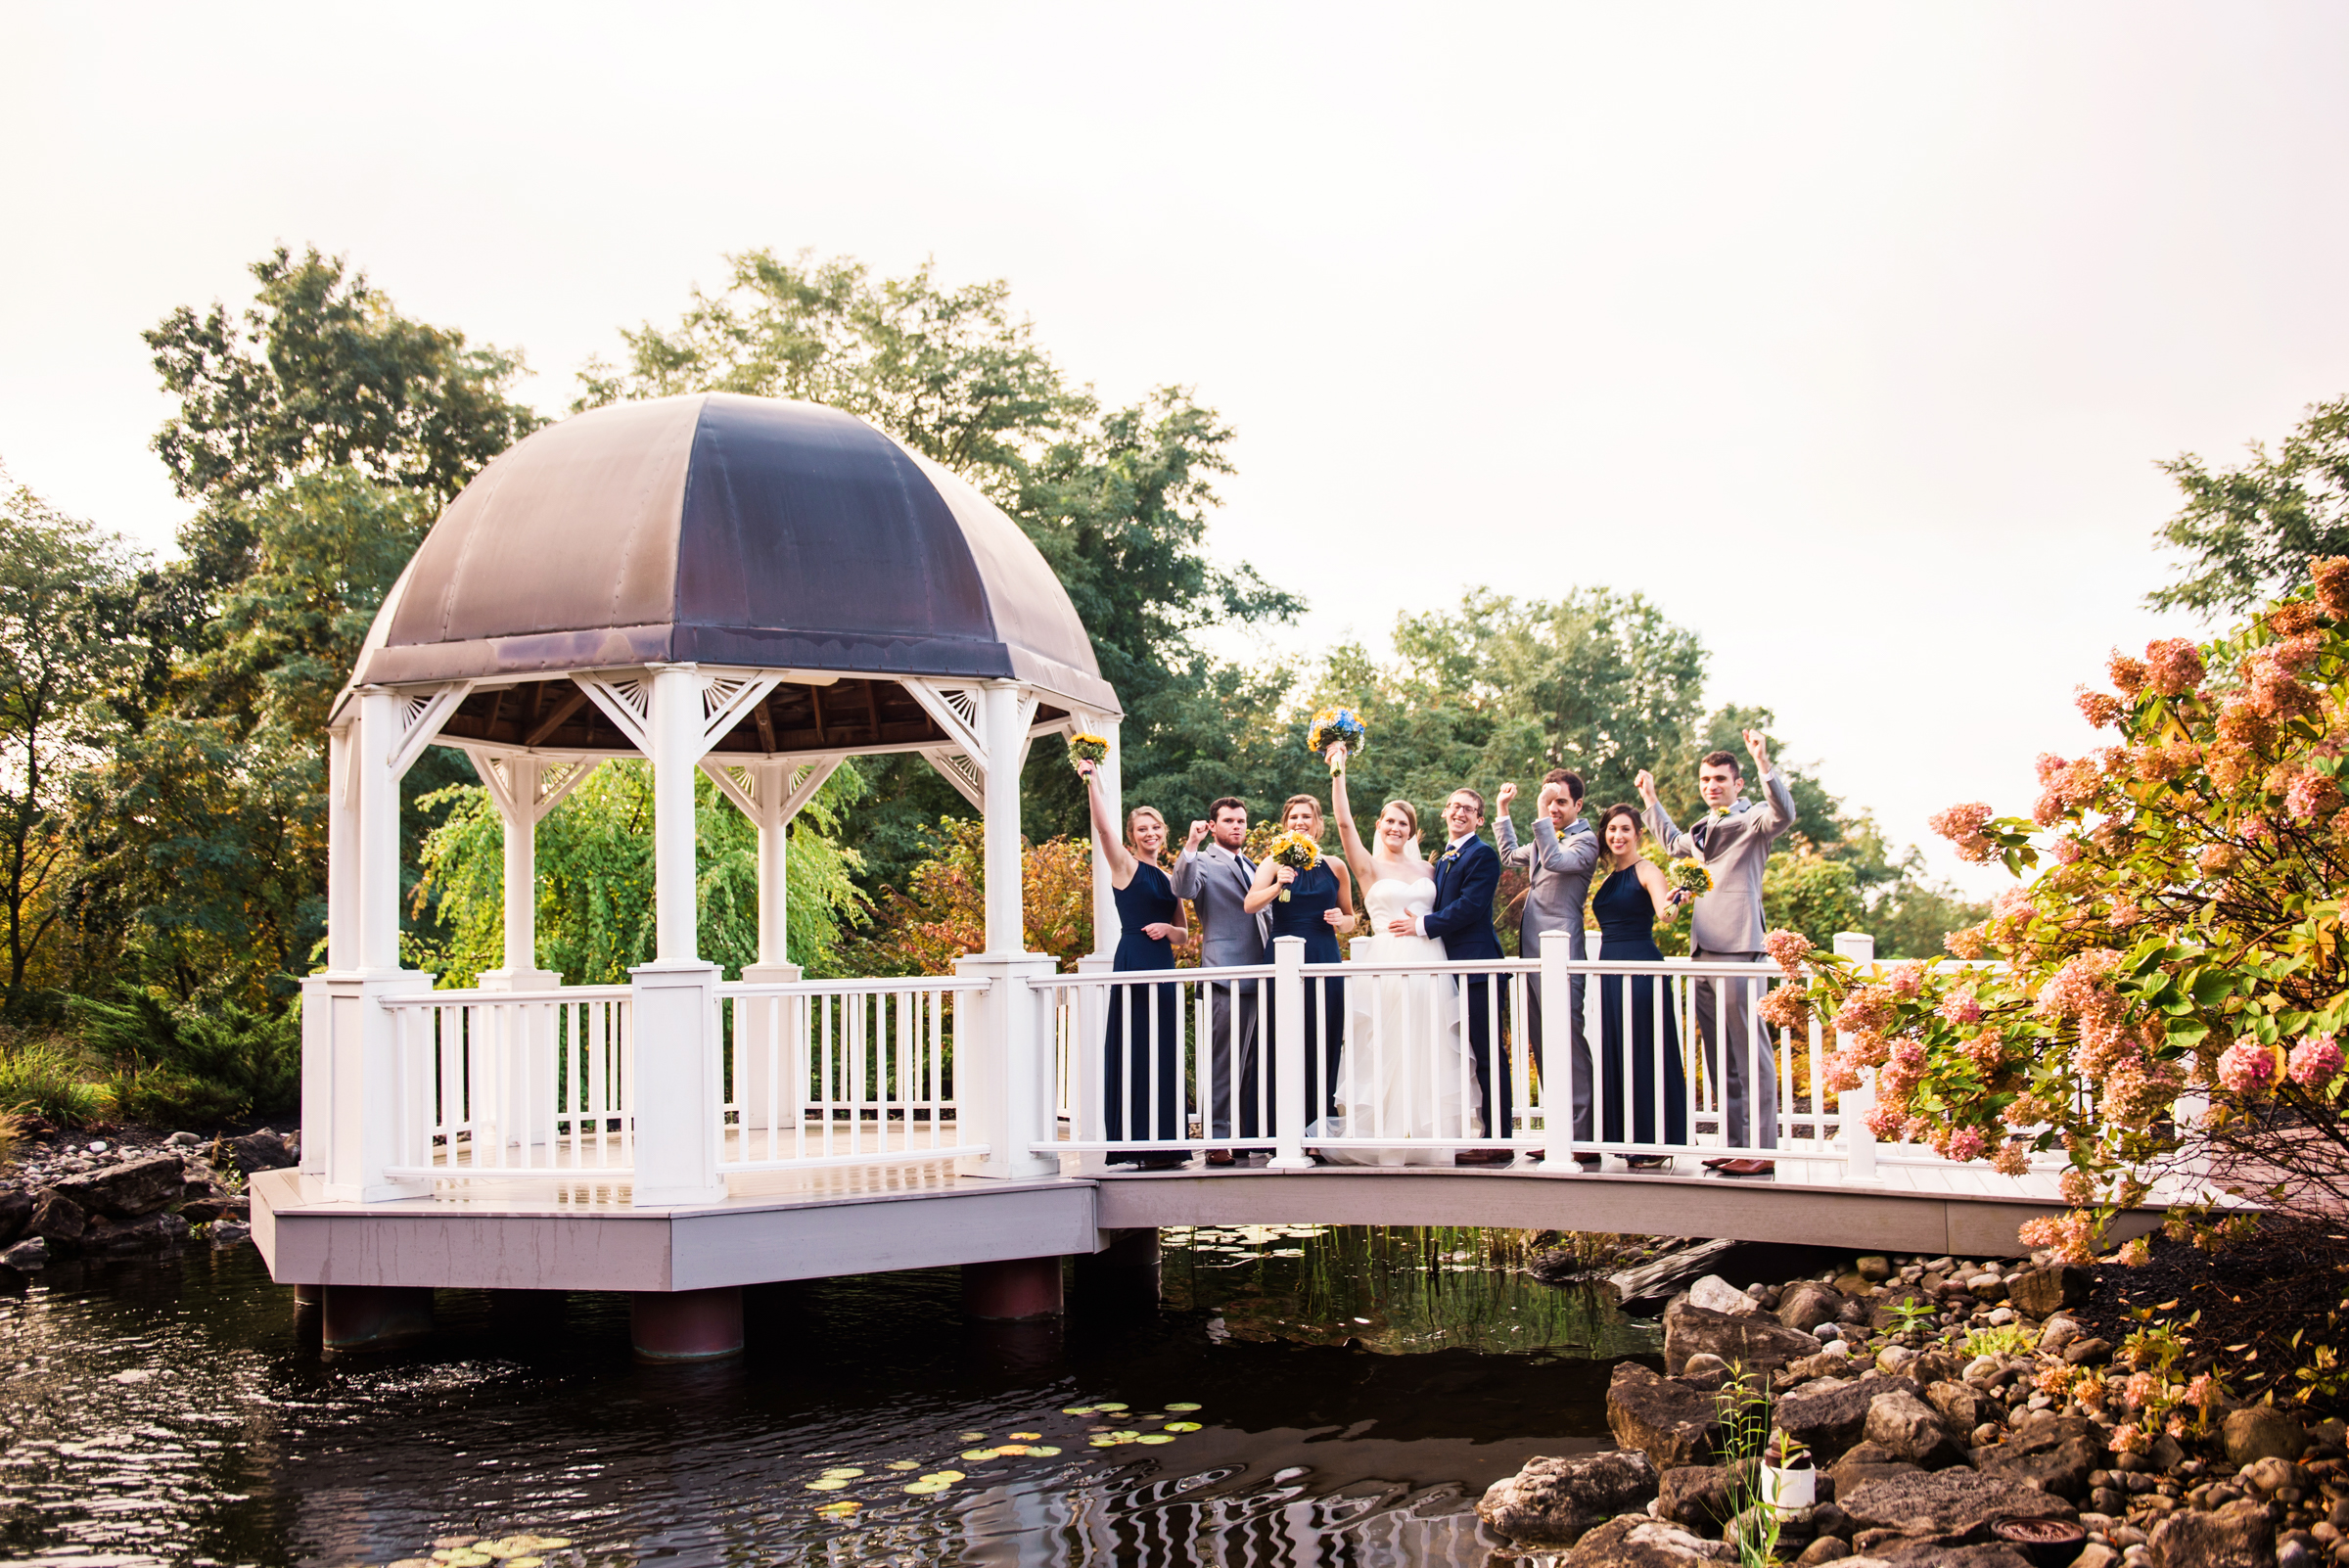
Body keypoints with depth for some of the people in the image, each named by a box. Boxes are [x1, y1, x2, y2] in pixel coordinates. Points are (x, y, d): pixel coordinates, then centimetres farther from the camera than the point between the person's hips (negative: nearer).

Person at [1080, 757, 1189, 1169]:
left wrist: (1167, 930, -4)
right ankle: (1133, 1144, -4)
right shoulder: (1125, 867, 0)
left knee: (1164, 1054, 7)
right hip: (1133, 963, -7)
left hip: (1163, 968, 7)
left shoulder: (1169, 878, 17)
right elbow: (1102, 828, -17)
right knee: (1133, 1050, -6)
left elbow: (1184, 934, 19)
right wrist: (1092, 781, -23)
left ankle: (1164, 1143, 12)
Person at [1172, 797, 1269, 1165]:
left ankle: (1251, 1135, 18)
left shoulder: (1253, 867, 22)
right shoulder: (1205, 862, -1)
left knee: (1255, 1063, 11)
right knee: (1225, 1063, -8)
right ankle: (1218, 1139, -5)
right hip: (1227, 978, -8)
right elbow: (1183, 889, -22)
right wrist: (1191, 845, -29)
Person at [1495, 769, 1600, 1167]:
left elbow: (1556, 861, -24)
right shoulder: (1546, 839, 21)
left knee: (1568, 1044, -11)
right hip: (1534, 954, 9)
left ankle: (1582, 1138, -12)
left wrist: (1541, 817, -26)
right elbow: (1511, 857, 38)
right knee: (1543, 1046, 9)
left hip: (1561, 955, -9)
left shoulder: (1584, 840, -5)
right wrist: (1502, 812, 33)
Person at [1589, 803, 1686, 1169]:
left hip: (1641, 968, -8)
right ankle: (1630, 1141, 15)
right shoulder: (1608, 878, 16)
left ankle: (1654, 1146, -1)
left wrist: (1671, 904, -45)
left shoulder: (1645, 871, -6)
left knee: (1643, 1055, -6)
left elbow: (1664, 911, -24)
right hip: (1609, 969, 8)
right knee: (1615, 1054, 8)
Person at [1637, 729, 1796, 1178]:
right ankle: (1732, 1144, 15)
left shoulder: (1751, 819, -1)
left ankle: (1764, 1149, -11)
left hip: (1737, 948, -9)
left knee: (1750, 1051, -10)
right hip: (1703, 948, 9)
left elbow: (1783, 814, -25)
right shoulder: (1703, 830, 23)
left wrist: (1764, 765, -33)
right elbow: (1674, 845, 45)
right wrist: (1651, 800, 46)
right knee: (1718, 1055, 10)